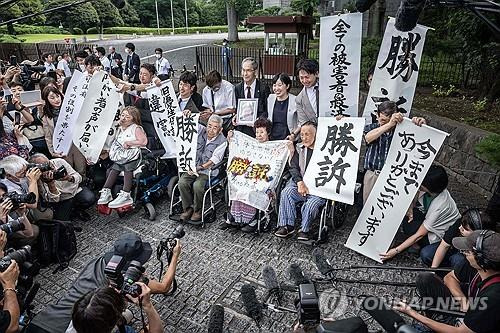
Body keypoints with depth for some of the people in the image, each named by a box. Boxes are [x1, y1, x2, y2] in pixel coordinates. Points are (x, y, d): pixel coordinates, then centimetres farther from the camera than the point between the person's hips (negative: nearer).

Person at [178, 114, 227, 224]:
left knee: (197, 186, -29)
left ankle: (198, 210, -4)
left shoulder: (222, 141, -9)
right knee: (182, 182, -21)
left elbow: (214, 160, -17)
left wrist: (199, 168, -27)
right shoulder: (201, 130, 3)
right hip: (193, 166, 4)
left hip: (208, 170, -4)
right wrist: (186, 115, -14)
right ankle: (188, 208, -2)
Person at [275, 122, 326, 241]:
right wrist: (300, 182, -10)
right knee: (286, 192, -23)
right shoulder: (299, 148, 15)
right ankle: (287, 225, -14)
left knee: (312, 202, -30)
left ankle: (304, 229, -9)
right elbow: (293, 167, 7)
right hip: (300, 183, 4)